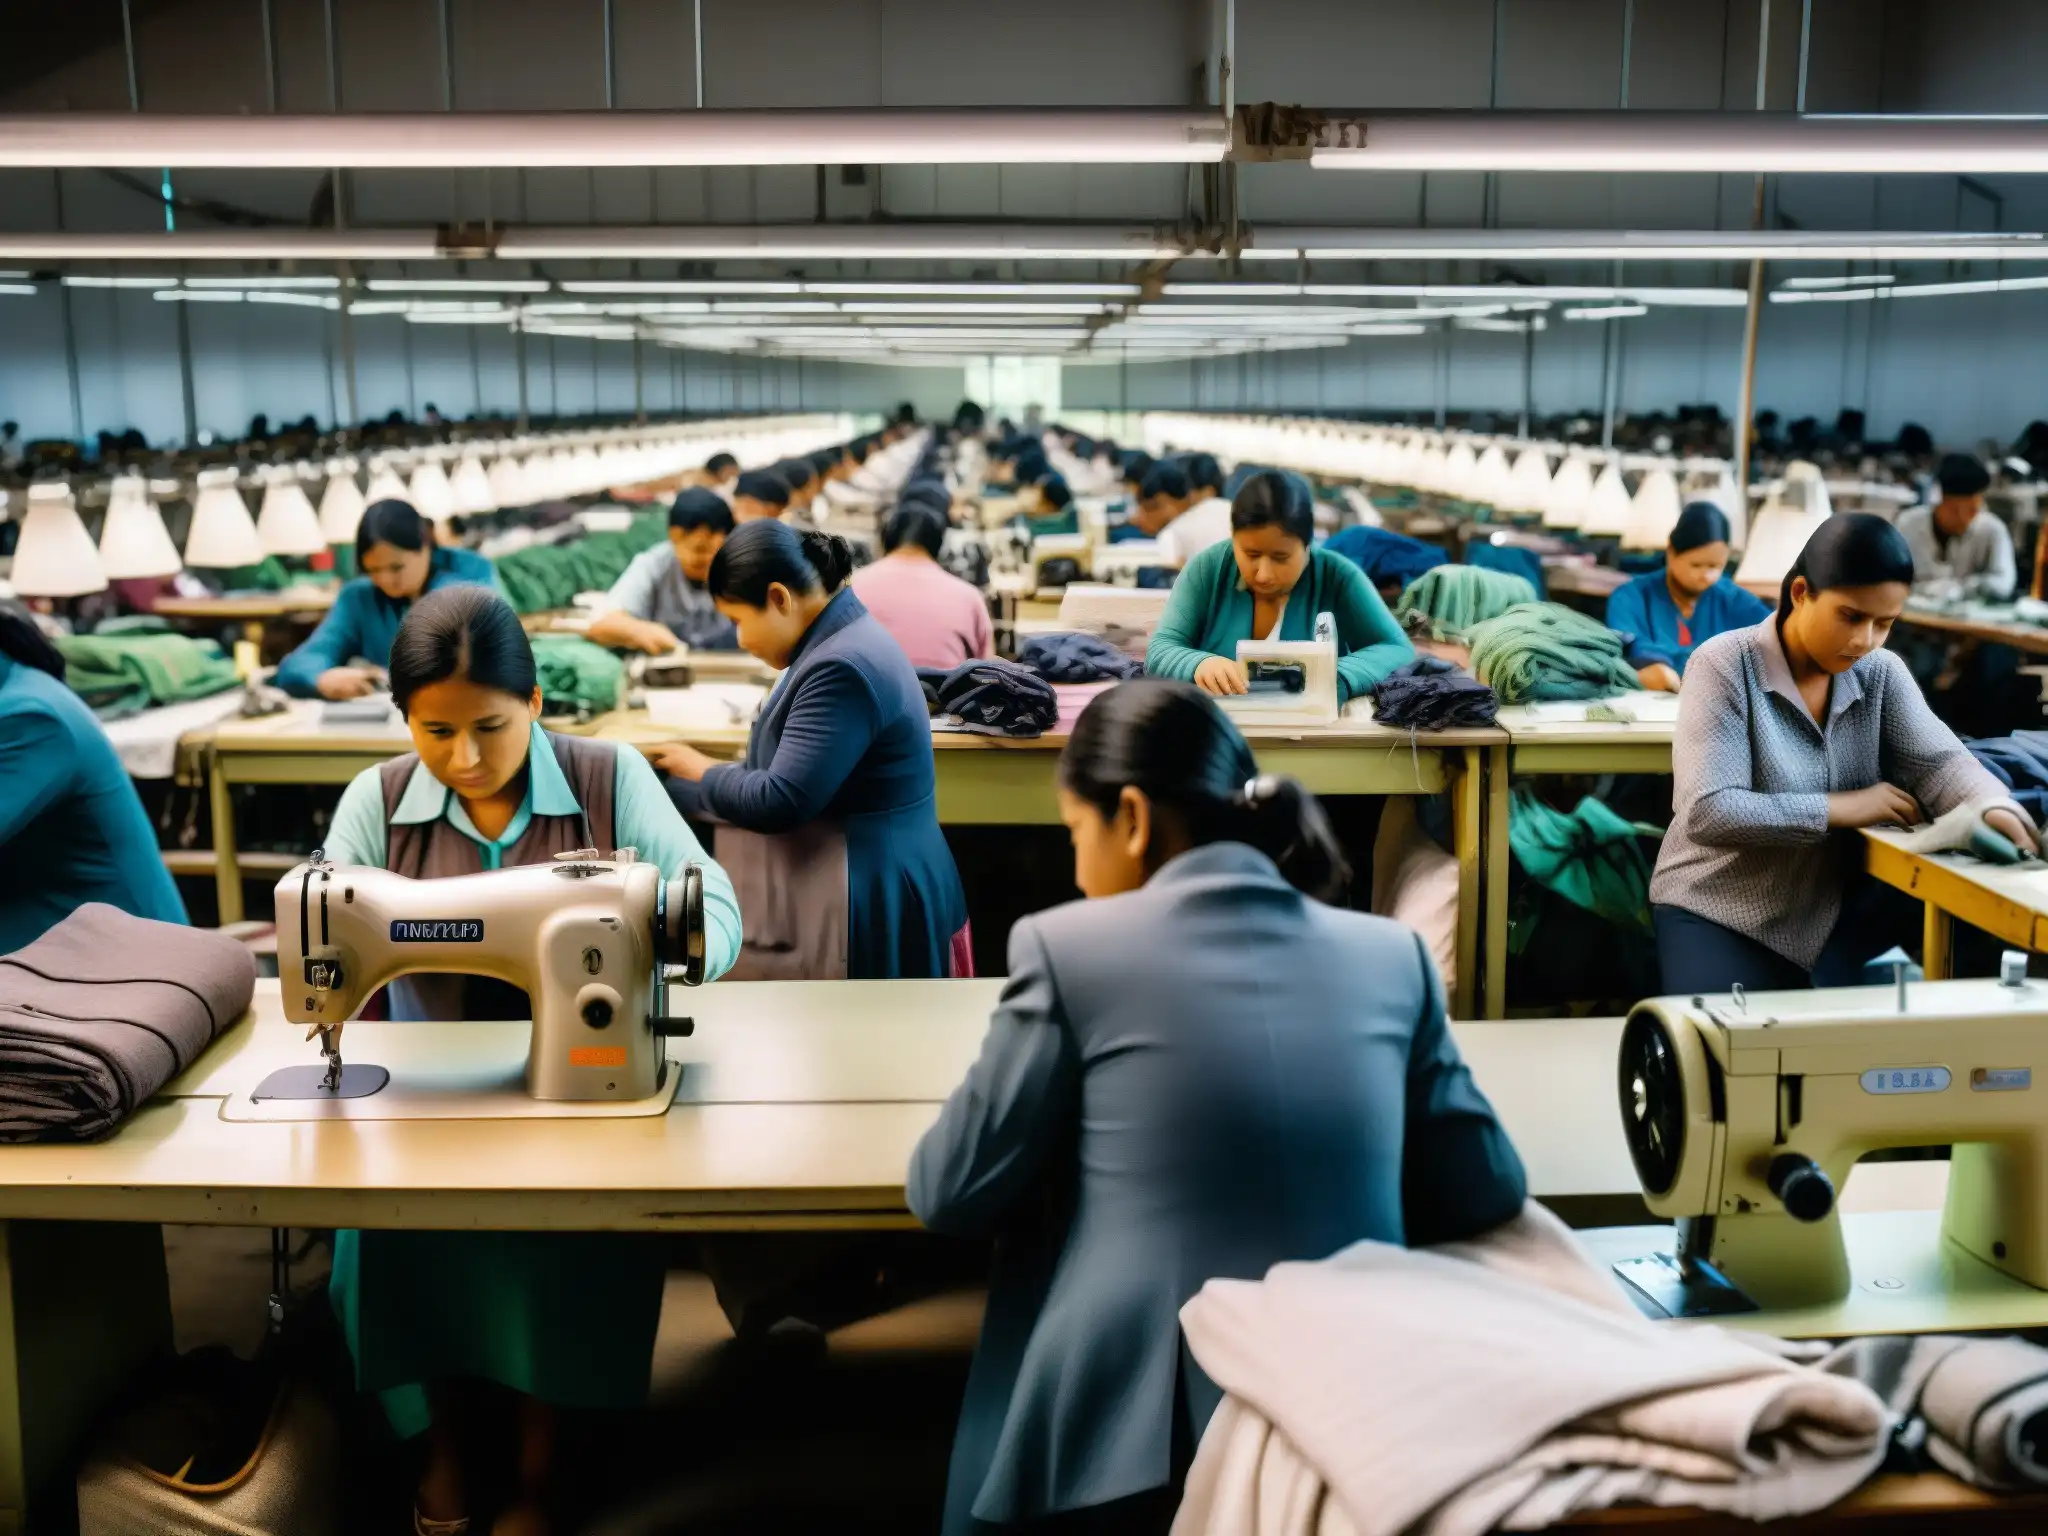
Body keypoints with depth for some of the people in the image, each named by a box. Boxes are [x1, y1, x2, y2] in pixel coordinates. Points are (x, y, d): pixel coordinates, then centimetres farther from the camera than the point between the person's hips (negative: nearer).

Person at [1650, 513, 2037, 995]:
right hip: (1717, 911, -5)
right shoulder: (1724, 665, -15)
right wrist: (1842, 808, -19)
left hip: (1832, 913, 5)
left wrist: (1995, 810, -32)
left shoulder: (1881, 672, 1)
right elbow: (1706, 812, -23)